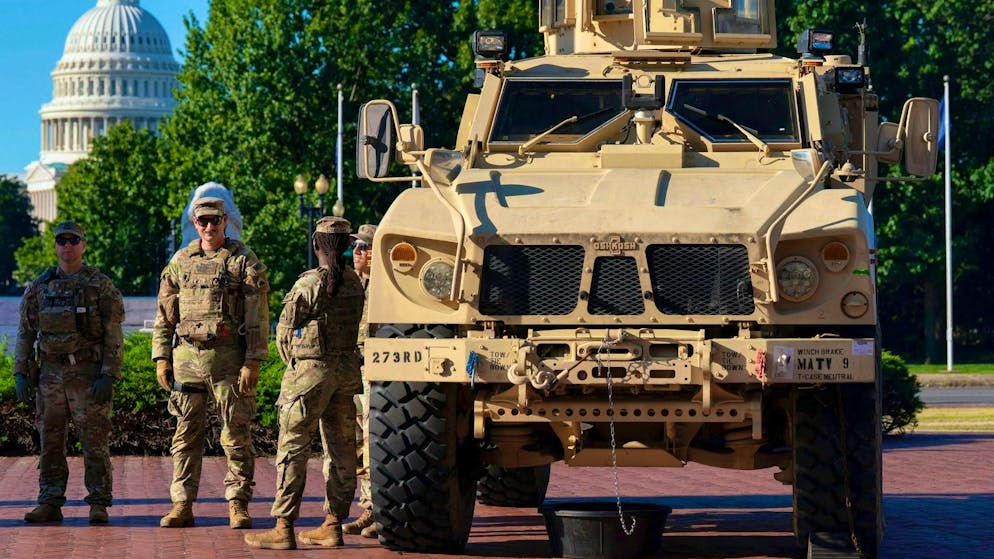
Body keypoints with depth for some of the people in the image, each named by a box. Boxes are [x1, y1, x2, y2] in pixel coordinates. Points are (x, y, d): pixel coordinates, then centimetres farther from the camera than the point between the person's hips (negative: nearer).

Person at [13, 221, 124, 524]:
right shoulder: (39, 287, 9)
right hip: (51, 372, 4)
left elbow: (114, 336, -6)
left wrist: (108, 376, -15)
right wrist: (21, 374, 3)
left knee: (95, 442, -3)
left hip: (88, 374, -4)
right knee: (50, 442, 5)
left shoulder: (101, 286, -3)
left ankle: (99, 504, 2)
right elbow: (25, 333, 12)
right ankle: (50, 504, 10)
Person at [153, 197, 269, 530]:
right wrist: (161, 358, 8)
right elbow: (165, 315, 15)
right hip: (187, 356, 4)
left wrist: (253, 362, -11)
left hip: (228, 359, -3)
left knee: (237, 435, 0)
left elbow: (258, 316, -4)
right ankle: (182, 505, 10)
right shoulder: (180, 261, 12)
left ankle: (238, 505, 6)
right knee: (186, 434, 5)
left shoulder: (244, 261, 0)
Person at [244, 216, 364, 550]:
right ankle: (333, 525, 14)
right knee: (340, 449, 10)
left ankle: (283, 528, -6)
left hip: (311, 371, -6)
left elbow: (285, 334, -5)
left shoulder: (309, 285, -13)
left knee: (293, 449, -3)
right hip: (347, 370, 6)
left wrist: (294, 366, 12)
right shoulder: (354, 284, 5)